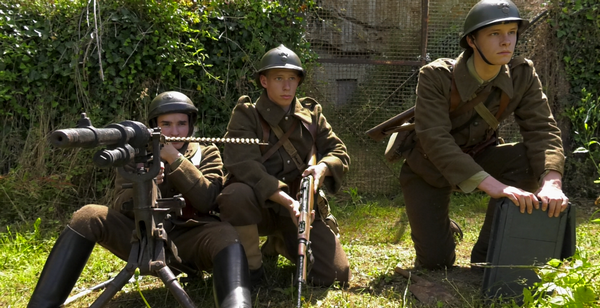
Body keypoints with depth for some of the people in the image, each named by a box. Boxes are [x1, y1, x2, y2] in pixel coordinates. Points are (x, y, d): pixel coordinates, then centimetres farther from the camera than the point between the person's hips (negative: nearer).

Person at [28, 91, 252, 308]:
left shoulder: (206, 154, 5)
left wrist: (175, 159, -19)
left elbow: (206, 200, -13)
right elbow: (121, 208, -3)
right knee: (88, 216, -21)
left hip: (188, 239, -2)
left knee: (226, 236, -35)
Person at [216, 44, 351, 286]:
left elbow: (339, 152, 6)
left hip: (301, 206, 4)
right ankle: (251, 267, -12)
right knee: (236, 194, -38)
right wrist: (287, 201, -33)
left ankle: (280, 244, 22)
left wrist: (322, 168, -20)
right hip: (260, 205, -4)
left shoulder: (311, 114, 7)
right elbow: (245, 167, -21)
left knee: (335, 274, -9)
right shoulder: (246, 115, -8)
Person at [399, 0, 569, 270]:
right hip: (429, 166, -4)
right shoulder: (435, 76, -28)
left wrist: (551, 182, -41)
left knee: (528, 159, -27)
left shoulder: (523, 75, -15)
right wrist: (493, 185, -48)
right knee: (435, 261, -14)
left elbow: (542, 129, -20)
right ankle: (442, 228, 26)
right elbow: (436, 140, -37)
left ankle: (486, 256, -12)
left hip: (477, 157, 4)